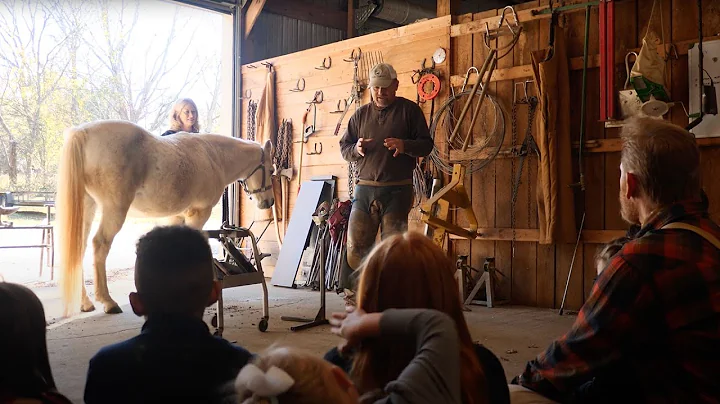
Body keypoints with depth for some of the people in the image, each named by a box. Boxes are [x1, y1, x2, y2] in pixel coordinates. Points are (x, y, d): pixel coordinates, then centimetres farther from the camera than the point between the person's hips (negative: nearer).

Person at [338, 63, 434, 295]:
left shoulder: (409, 110, 4)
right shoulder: (361, 114, 14)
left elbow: (426, 144, 1)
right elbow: (343, 147, 16)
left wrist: (405, 145, -19)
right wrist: (356, 149, -7)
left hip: (397, 190, -3)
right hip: (364, 189, 3)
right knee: (356, 244, 2)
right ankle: (354, 291, 12)